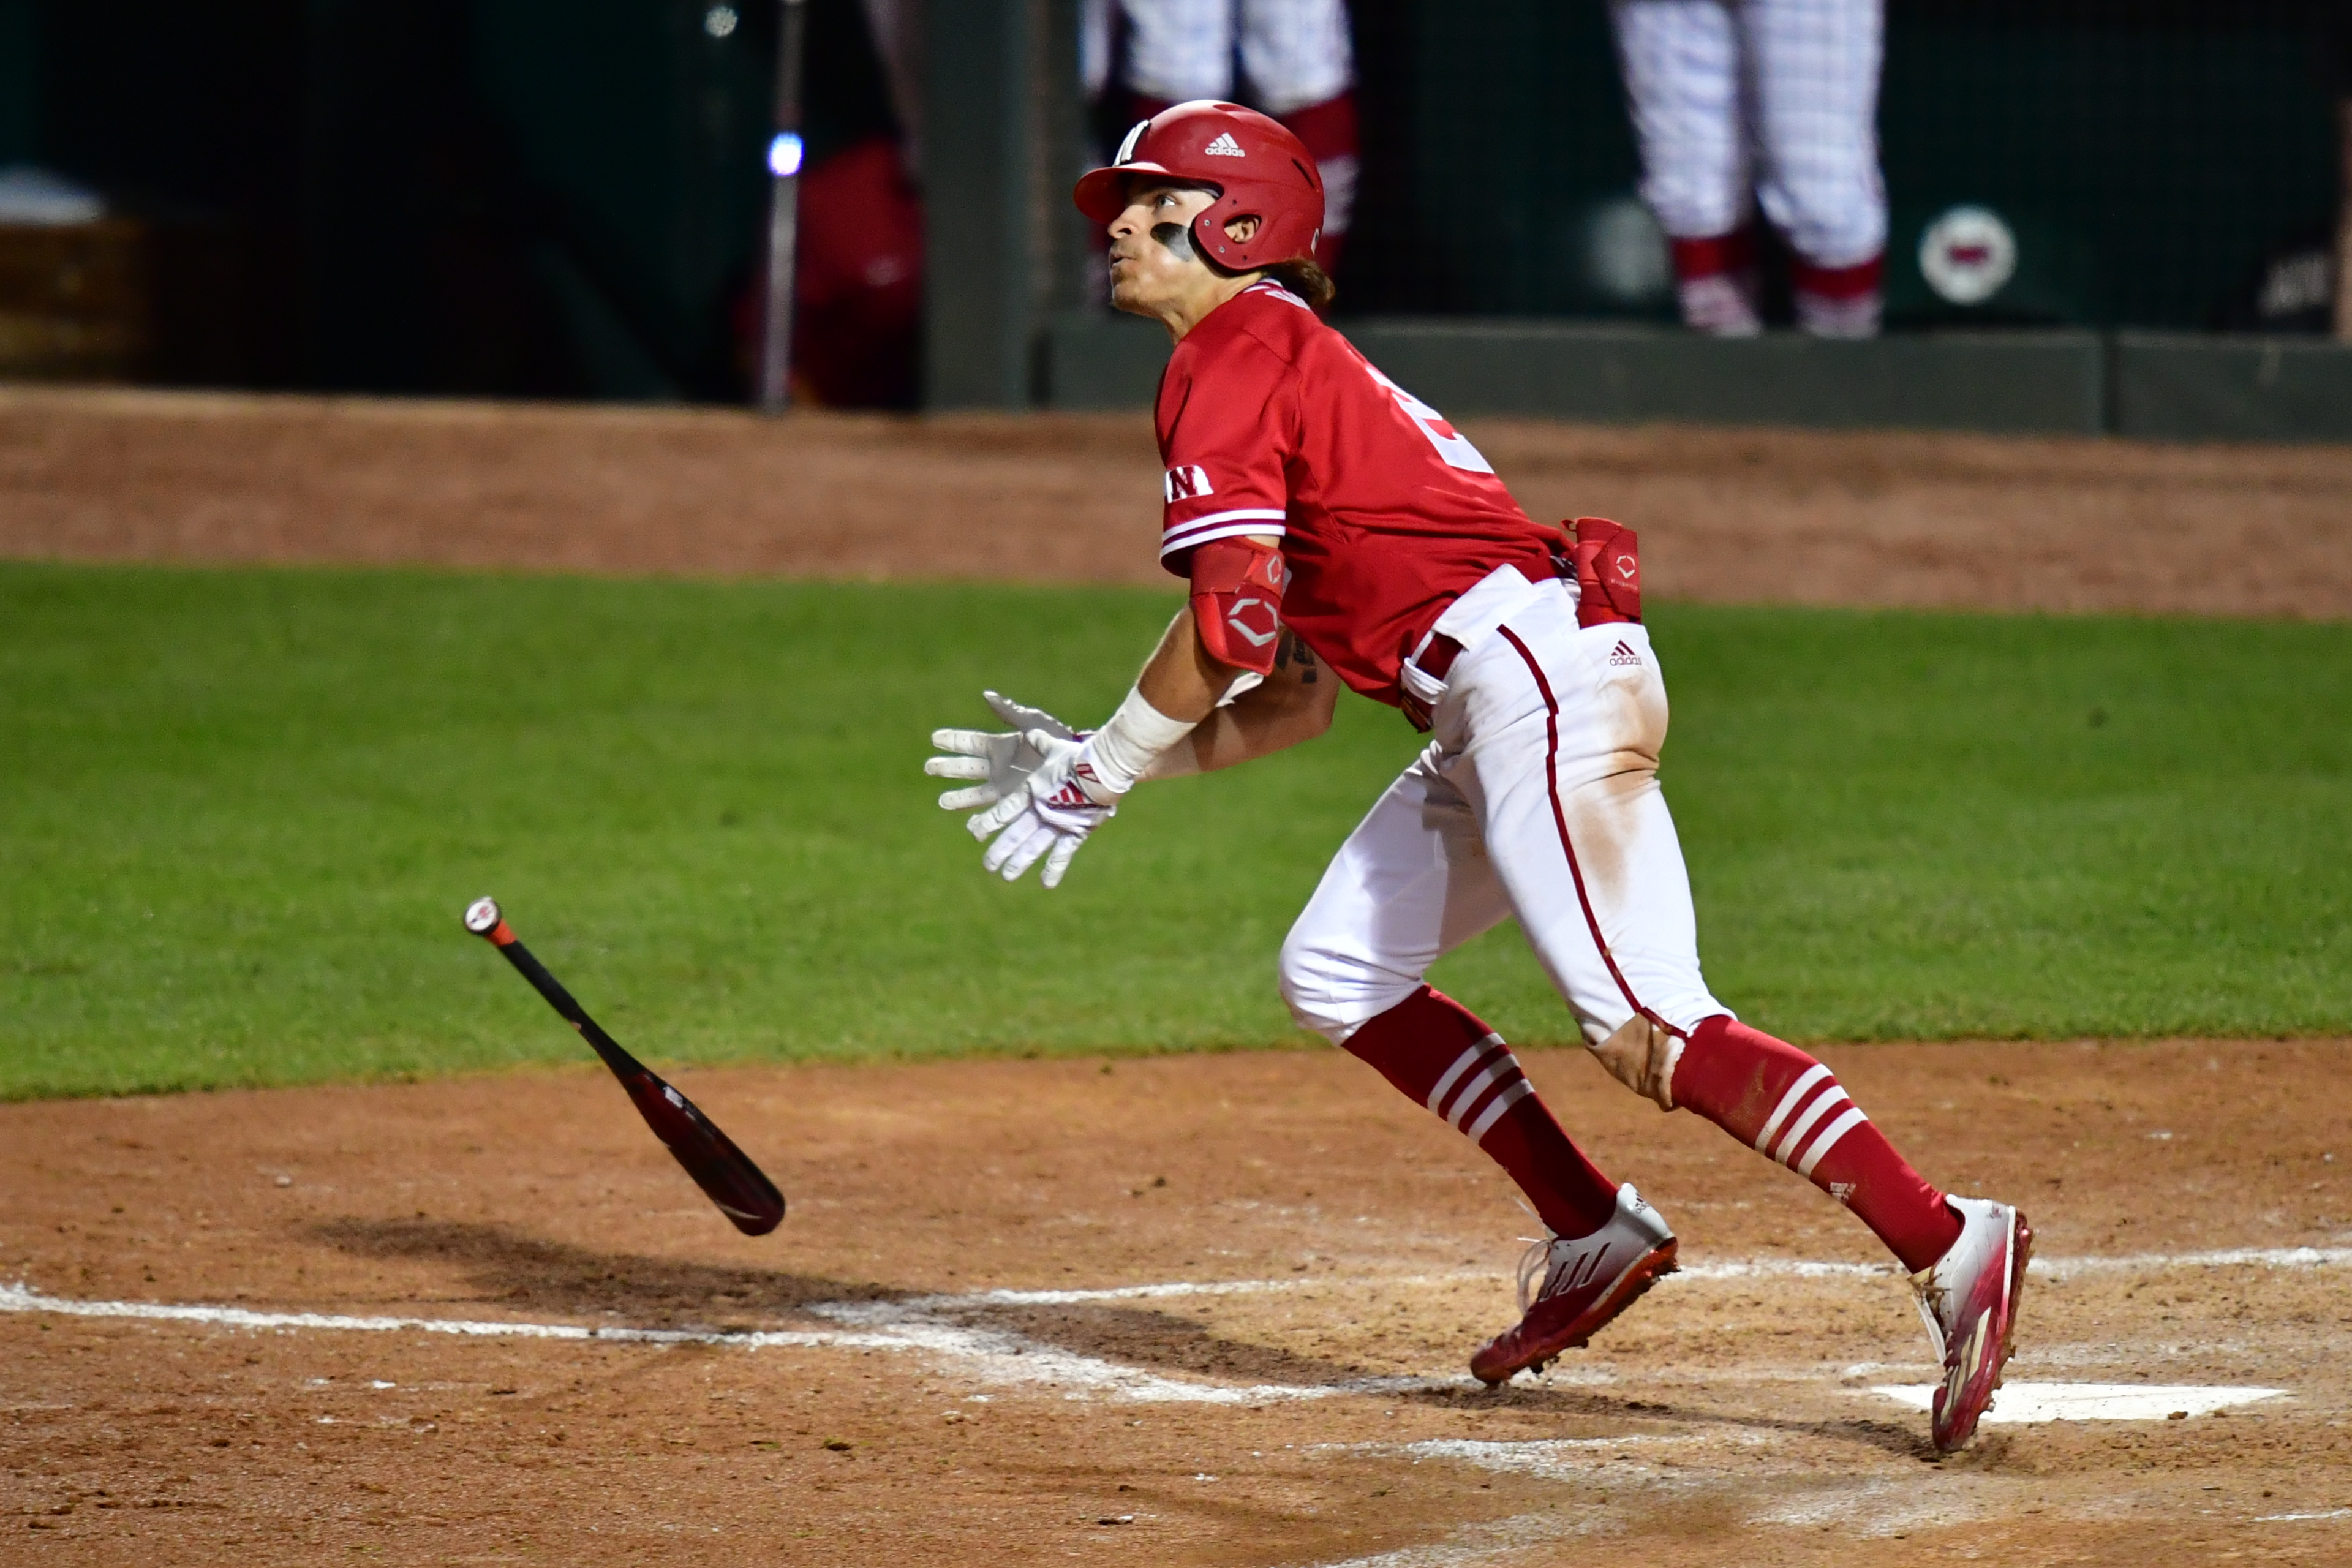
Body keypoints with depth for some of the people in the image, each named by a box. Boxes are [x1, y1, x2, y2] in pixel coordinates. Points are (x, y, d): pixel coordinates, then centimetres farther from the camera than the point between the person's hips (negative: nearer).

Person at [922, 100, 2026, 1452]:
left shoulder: (1236, 356, -1)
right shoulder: (1299, 372, 29)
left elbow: (1230, 629, -12)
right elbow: (1298, 700, 27)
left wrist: (1108, 769, 1)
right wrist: (1095, 763, 26)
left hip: (1531, 669, -10)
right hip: (1503, 712, 10)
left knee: (1648, 1026, -19)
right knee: (1338, 973, 16)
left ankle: (1950, 1247, -27)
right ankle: (1597, 1237, 13)